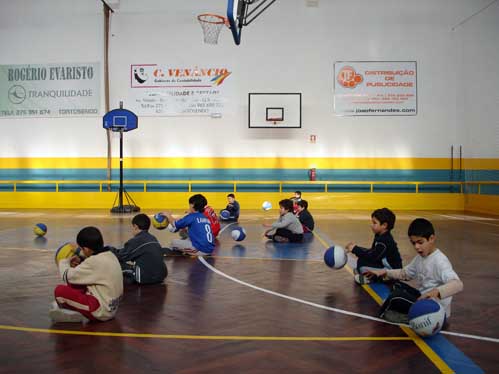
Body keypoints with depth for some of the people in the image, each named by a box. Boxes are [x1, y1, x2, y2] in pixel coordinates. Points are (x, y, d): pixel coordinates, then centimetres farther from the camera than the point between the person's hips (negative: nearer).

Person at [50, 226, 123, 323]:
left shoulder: (95, 261, -21)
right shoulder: (109, 255, 5)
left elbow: (68, 276, -13)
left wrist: (64, 262, 7)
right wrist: (80, 263, 6)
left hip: (101, 311, -10)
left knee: (59, 290, -13)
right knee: (74, 283, 17)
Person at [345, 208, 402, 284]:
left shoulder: (384, 241, -24)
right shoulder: (380, 236, 6)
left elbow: (373, 256, -27)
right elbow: (372, 252, 10)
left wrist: (355, 249, -23)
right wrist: (356, 248, -1)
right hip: (384, 265, 10)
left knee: (362, 263, -21)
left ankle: (369, 278, -2)